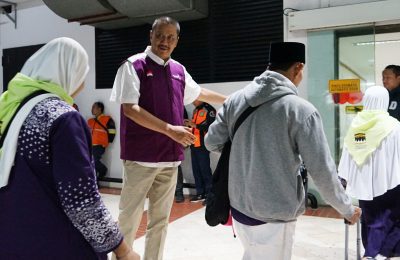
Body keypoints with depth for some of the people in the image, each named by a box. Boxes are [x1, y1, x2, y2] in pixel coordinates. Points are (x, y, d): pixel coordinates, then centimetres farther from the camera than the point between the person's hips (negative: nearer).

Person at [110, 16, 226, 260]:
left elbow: (198, 92, 31)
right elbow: (130, 109, -17)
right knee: (130, 218, 0)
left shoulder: (179, 70, 12)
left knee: (160, 220, 13)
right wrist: (170, 129, -24)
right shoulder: (134, 65, -7)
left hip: (170, 158, 6)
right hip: (141, 157, -6)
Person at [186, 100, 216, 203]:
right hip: (194, 144, 8)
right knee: (196, 169, 9)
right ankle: (200, 193, 17)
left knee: (204, 169, -4)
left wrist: (196, 125, -19)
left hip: (202, 145, -8)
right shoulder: (195, 110, 18)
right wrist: (189, 124, 8)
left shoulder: (209, 110, -9)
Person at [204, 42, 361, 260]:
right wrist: (347, 209, 3)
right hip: (274, 216, -5)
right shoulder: (301, 110, -16)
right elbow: (322, 171, -12)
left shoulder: (235, 99, -3)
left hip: (239, 207, 5)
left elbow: (211, 143, 3)